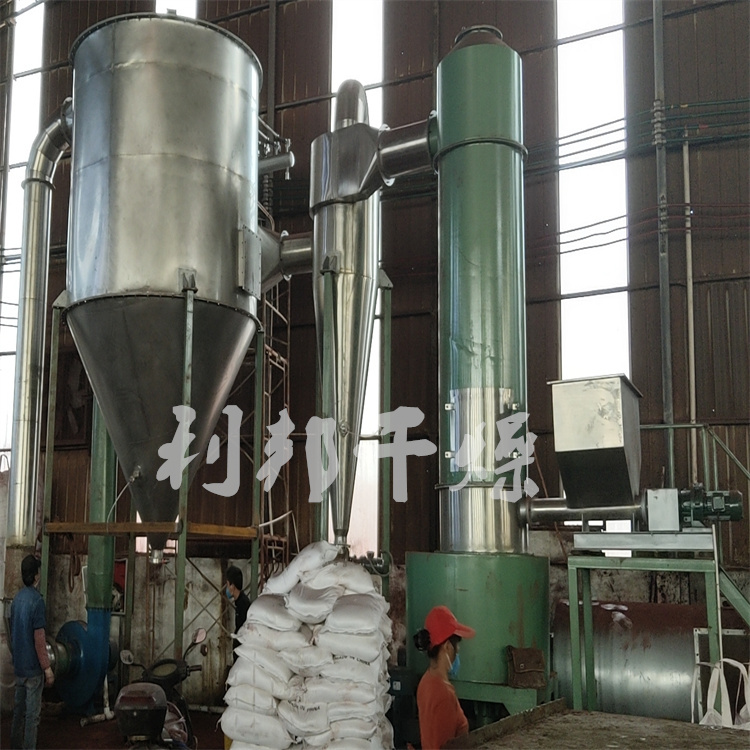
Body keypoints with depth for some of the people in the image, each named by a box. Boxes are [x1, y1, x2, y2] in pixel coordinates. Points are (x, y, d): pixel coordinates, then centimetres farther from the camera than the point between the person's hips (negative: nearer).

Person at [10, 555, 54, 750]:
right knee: (32, 714, 0)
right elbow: (39, 638, -19)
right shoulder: (37, 600, -19)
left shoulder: (17, 598, 5)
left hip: (19, 666, 8)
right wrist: (47, 668, -13)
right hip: (33, 668, -8)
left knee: (18, 710, 16)